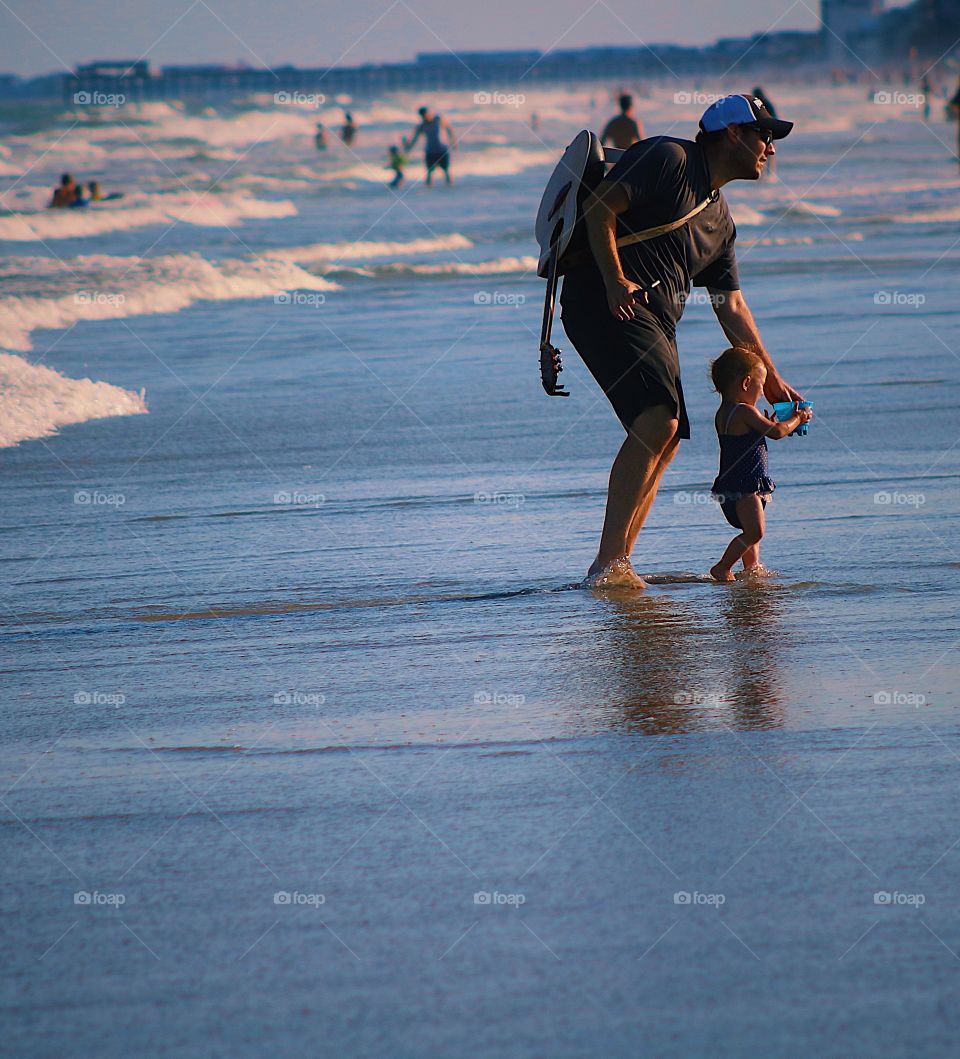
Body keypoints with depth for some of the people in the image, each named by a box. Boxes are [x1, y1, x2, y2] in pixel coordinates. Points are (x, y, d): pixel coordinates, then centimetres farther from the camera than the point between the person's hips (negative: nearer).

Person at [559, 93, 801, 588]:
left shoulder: (719, 220, 22)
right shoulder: (668, 158, -4)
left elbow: (731, 307, 25)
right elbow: (598, 207, -12)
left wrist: (772, 380, 22)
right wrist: (615, 280, -22)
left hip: (656, 324, 10)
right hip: (606, 305, -10)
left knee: (665, 441, 4)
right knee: (658, 422, -22)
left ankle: (617, 565, 7)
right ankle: (608, 562, -23)